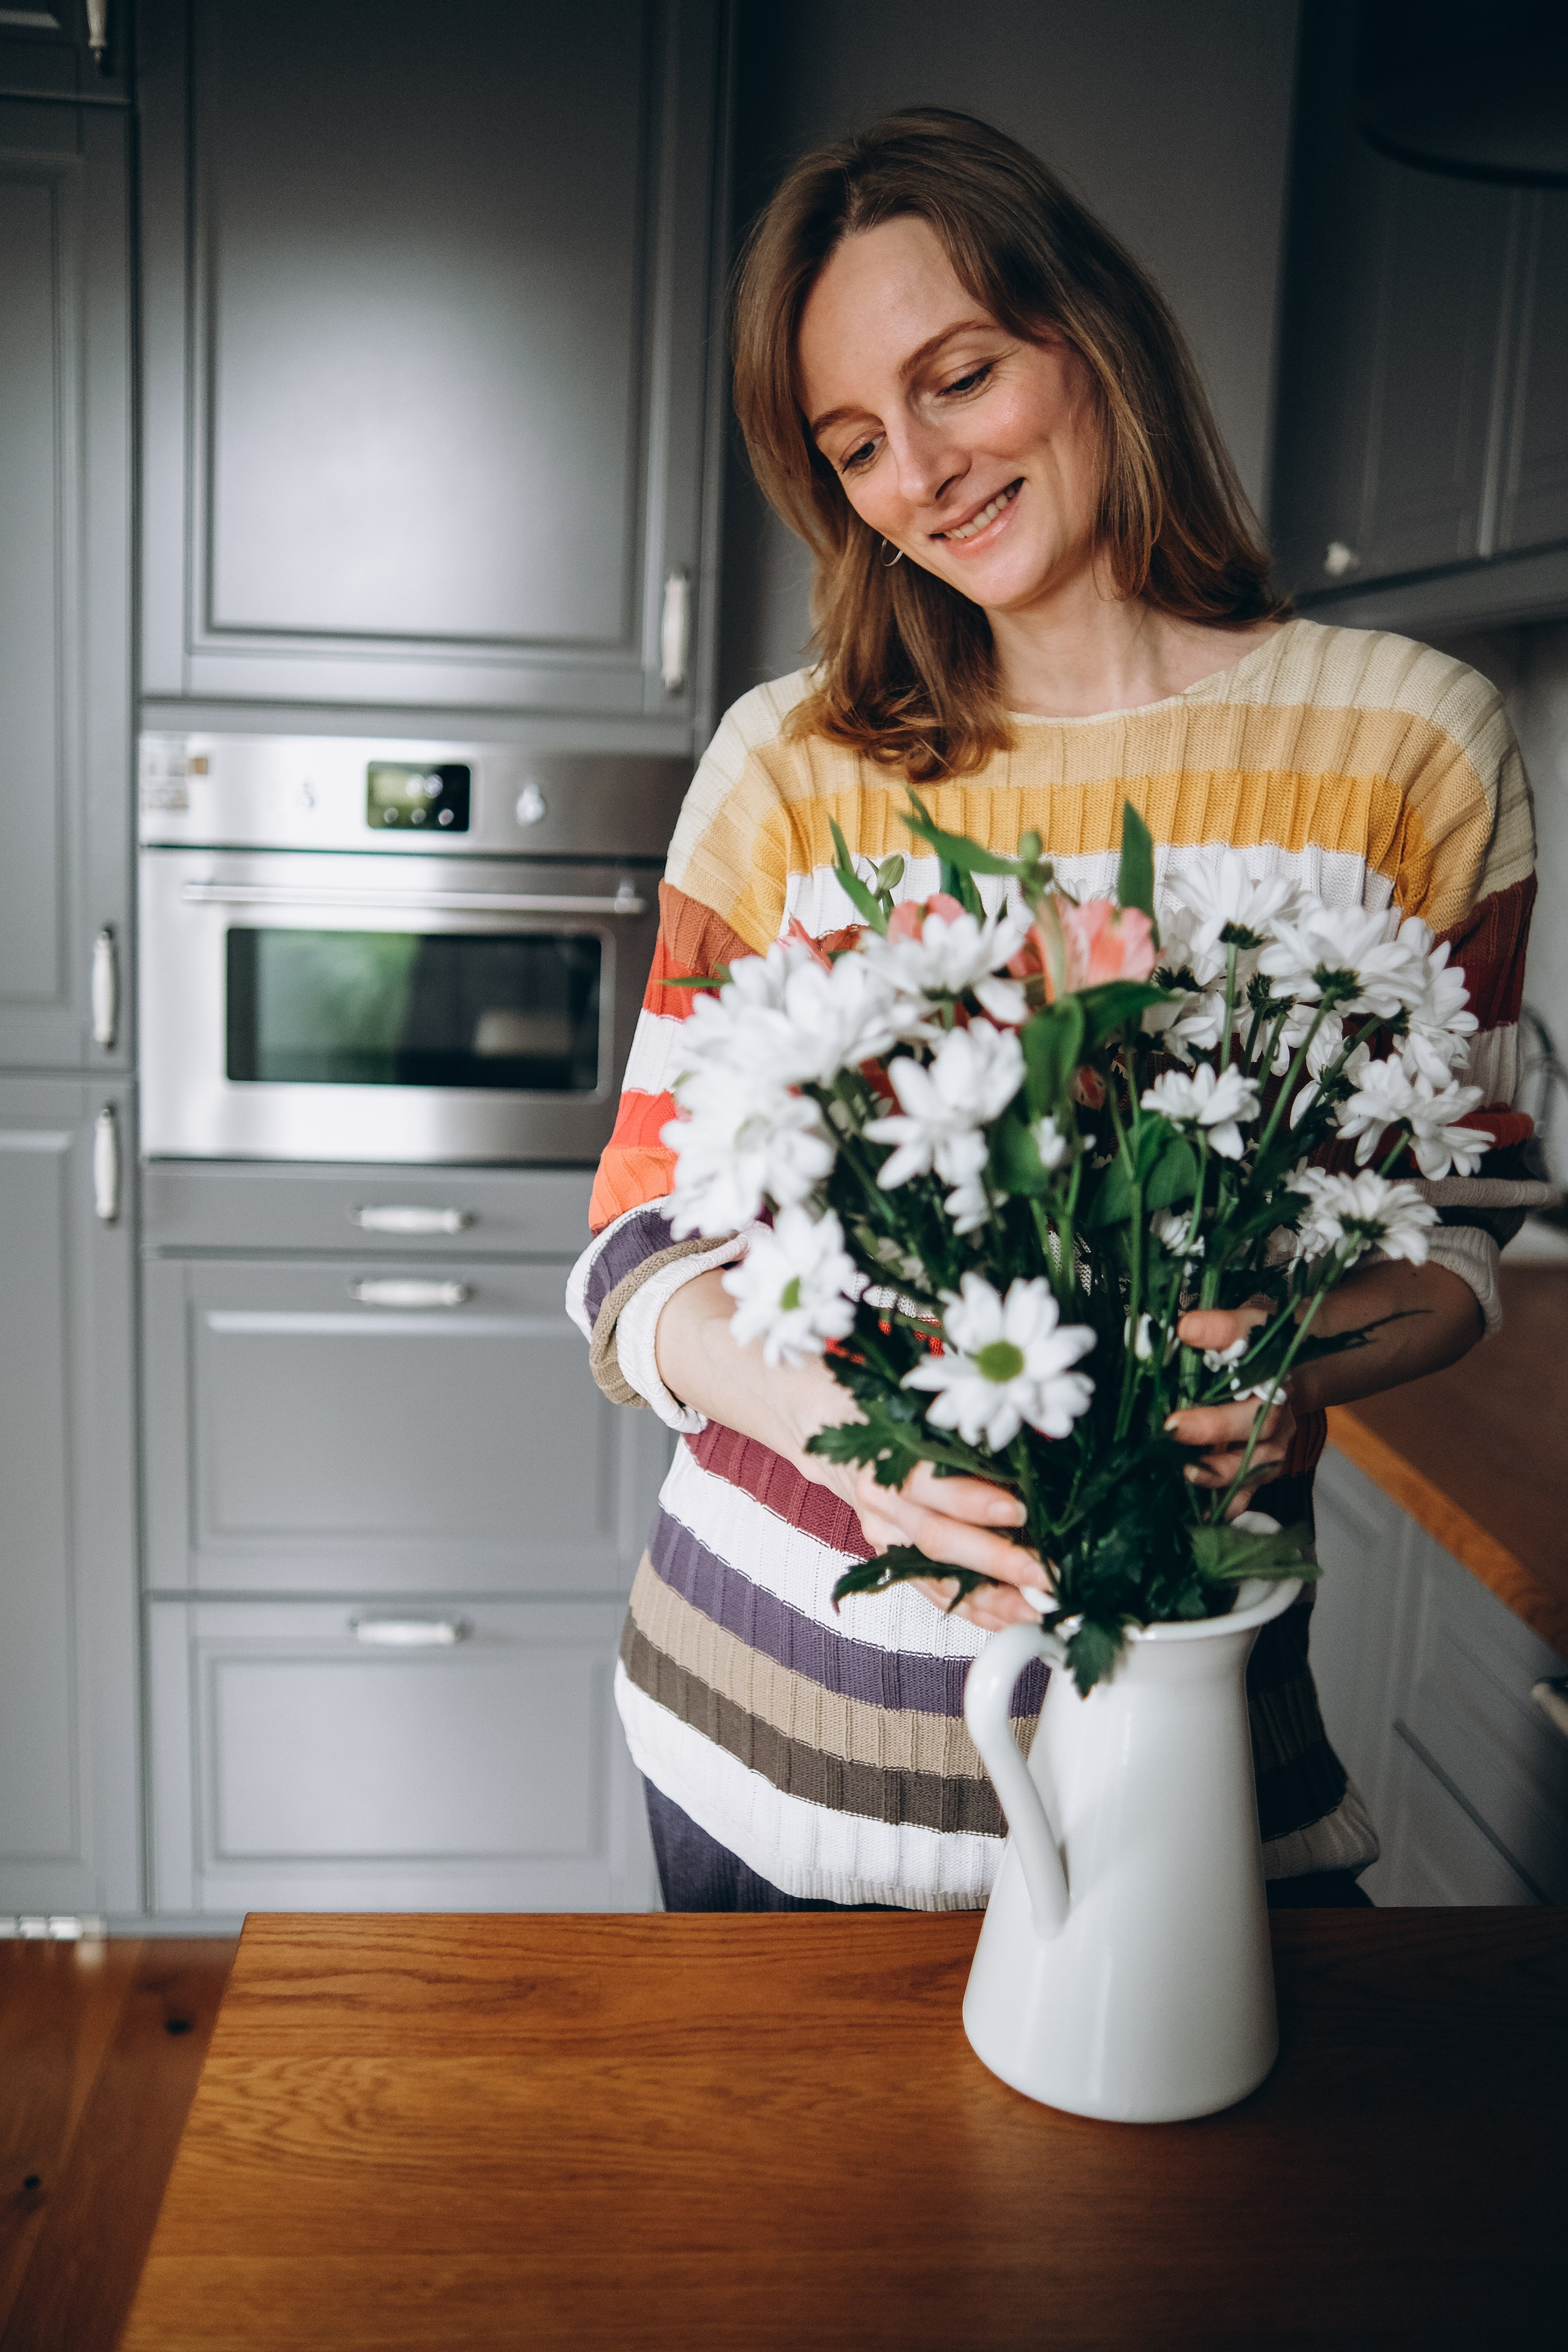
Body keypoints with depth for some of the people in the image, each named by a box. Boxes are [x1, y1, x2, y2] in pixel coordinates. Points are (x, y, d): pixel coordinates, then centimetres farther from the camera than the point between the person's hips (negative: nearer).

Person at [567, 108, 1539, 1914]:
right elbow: (647, 1244, -6)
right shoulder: (793, 766, -3)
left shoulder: (1409, 744, -4)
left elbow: (1461, 1211, 2)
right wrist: (842, 1421, -27)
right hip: (786, 1690, 1)